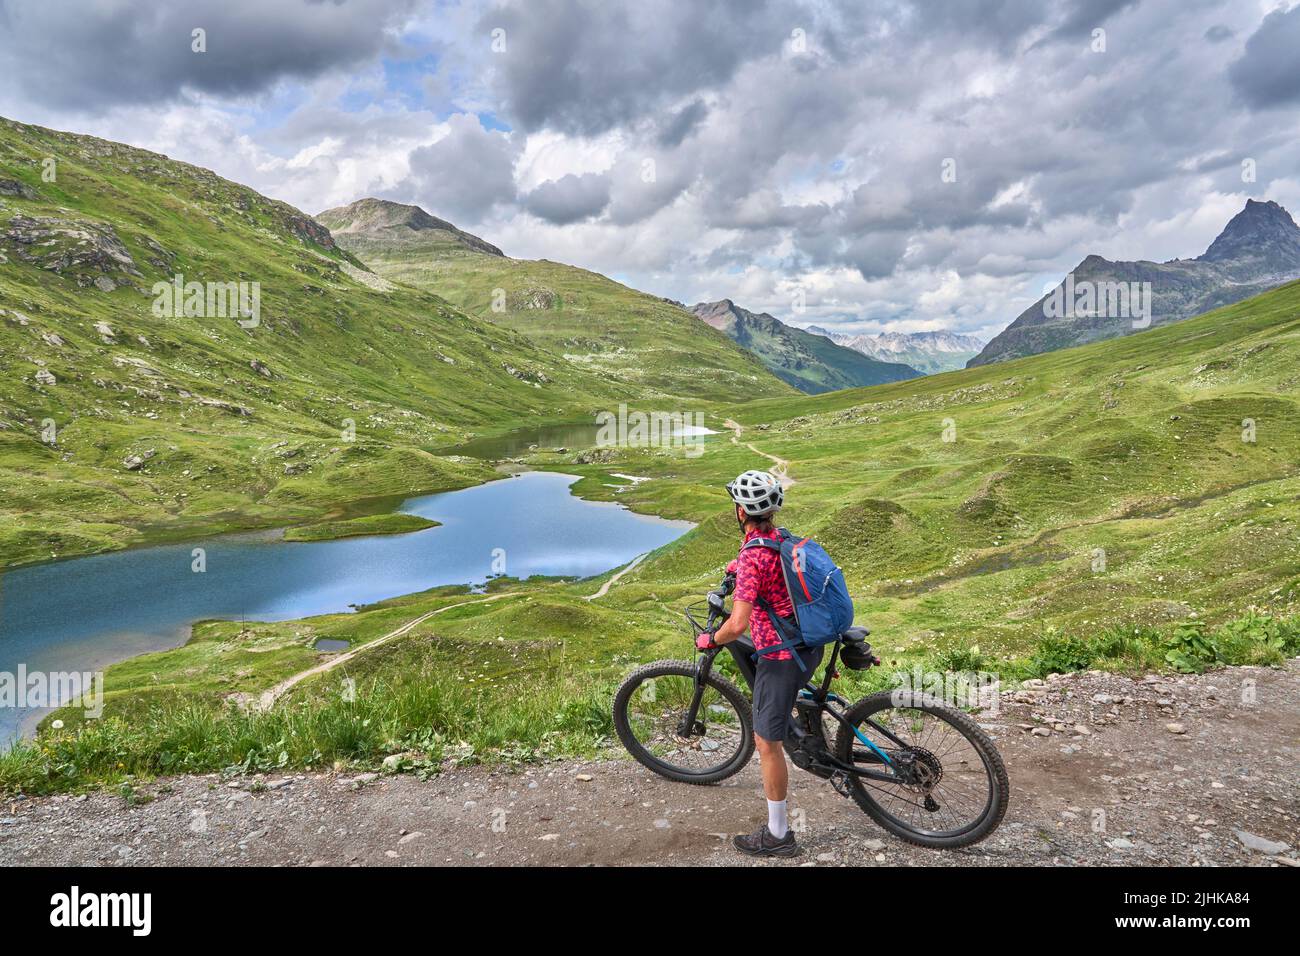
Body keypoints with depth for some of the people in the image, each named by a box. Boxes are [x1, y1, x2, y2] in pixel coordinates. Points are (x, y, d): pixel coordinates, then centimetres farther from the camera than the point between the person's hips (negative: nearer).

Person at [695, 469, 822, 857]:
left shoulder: (752, 557, -23)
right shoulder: (782, 538, 4)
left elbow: (738, 624, -28)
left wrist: (709, 639, -9)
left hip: (782, 656, -8)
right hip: (810, 644, 8)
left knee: (767, 742, 4)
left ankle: (777, 835, 16)